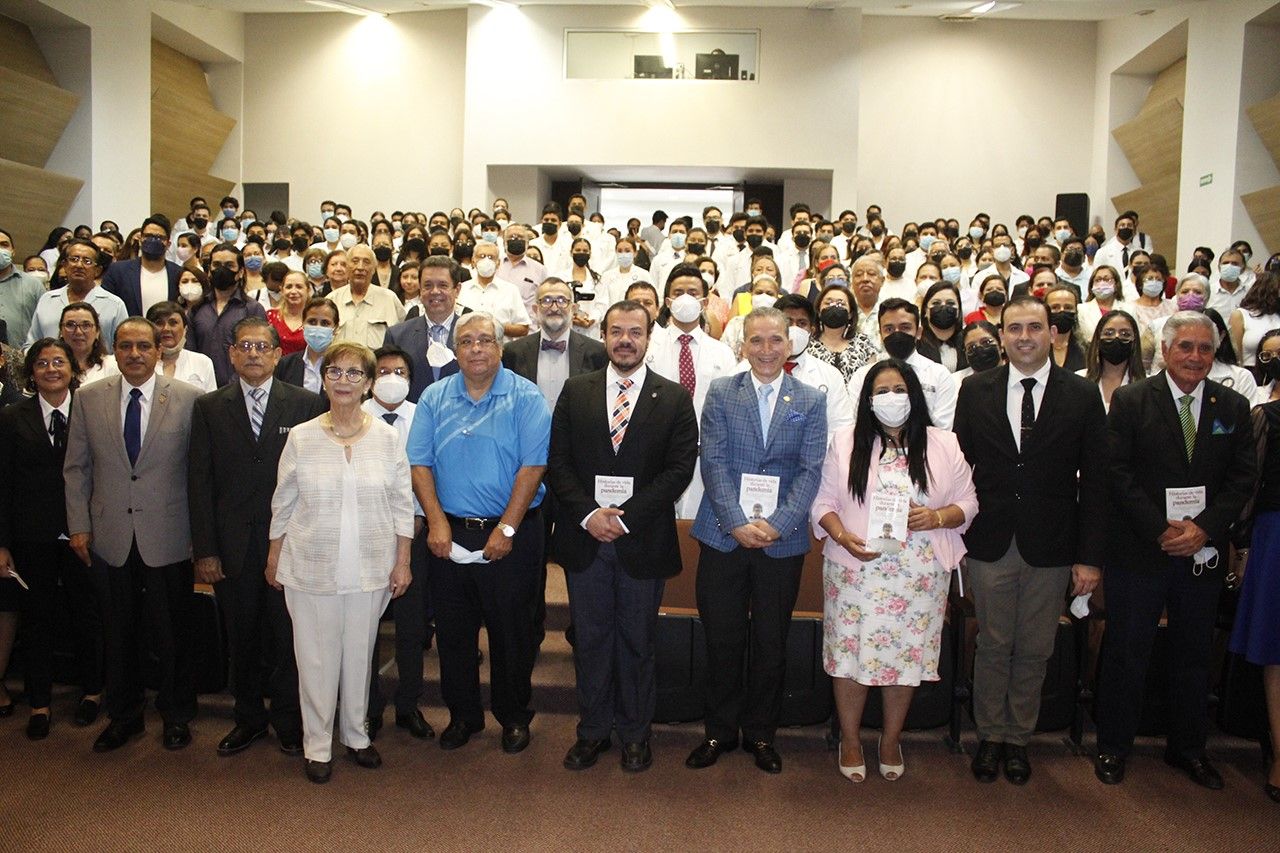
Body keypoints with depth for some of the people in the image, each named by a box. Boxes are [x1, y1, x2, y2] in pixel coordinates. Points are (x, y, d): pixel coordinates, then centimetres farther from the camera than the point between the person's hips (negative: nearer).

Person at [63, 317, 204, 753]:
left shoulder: (189, 398, -6)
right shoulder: (88, 398, 3)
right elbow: (76, 467, 7)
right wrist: (79, 526, 2)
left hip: (168, 536, -2)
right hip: (110, 537, 3)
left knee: (172, 632, 9)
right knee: (119, 631, 15)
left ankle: (176, 714, 28)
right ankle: (124, 714, 33)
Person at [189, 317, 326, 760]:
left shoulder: (306, 404, 0)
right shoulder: (209, 408, 6)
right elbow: (200, 483, 3)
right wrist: (204, 550, -2)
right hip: (233, 545, 2)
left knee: (287, 636, 7)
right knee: (242, 637, 13)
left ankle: (289, 722, 24)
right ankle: (248, 717, 31)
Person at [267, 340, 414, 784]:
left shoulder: (387, 438, -1)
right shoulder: (301, 438, -1)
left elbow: (402, 503, 2)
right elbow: (283, 504, 5)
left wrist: (402, 561, 1)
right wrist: (274, 558, 6)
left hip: (370, 569, 1)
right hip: (311, 568, -1)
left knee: (359, 654, 13)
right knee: (316, 657, 8)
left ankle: (355, 734, 32)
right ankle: (317, 745, 25)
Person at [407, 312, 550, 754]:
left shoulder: (526, 398, -5)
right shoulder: (434, 398, 5)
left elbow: (532, 466, -12)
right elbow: (419, 463, 1)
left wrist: (506, 529, -15)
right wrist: (437, 522, -10)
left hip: (511, 535, -3)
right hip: (449, 534, 3)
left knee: (511, 631, 7)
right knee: (453, 631, 12)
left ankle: (514, 716, 26)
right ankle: (463, 714, 29)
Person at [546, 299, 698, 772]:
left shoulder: (674, 399, 1)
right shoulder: (575, 391, 6)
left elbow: (680, 468, -7)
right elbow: (558, 462, 2)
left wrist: (626, 516, -14)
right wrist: (587, 514, -12)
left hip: (644, 540, -1)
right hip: (584, 537, 2)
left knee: (637, 641, 10)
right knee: (589, 639, 11)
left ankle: (635, 733, 27)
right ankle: (593, 729, 28)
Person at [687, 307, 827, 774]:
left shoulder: (811, 401, 5)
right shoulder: (720, 392, 3)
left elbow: (810, 470, -2)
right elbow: (713, 462, -4)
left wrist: (776, 524, -14)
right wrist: (737, 523, -14)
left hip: (782, 540, 1)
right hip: (724, 536, 0)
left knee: (771, 643, 11)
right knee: (722, 639, 8)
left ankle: (761, 733, 29)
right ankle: (720, 731, 26)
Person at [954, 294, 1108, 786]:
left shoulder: (1082, 396, -1)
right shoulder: (976, 390, 2)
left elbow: (1094, 483, -2)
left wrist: (1090, 557, -5)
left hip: (1050, 549, 0)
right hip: (989, 544, 0)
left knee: (1034, 651, 12)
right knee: (992, 646, 11)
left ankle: (1018, 738, 30)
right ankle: (989, 735, 28)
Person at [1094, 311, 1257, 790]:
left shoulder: (1233, 408, 6)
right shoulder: (1131, 401, -3)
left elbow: (1242, 479, 2)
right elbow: (1118, 473, -9)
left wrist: (1204, 528, -12)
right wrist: (1161, 530, -16)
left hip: (1203, 553, 3)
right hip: (1138, 551, -3)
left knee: (1194, 656, 15)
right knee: (1126, 653, 6)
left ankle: (1187, 747, 32)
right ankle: (1113, 746, 20)